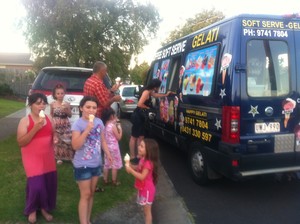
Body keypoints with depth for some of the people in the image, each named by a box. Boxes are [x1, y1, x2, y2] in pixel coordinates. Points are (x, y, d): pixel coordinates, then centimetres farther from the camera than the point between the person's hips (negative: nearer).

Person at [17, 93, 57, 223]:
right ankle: (32, 210, 22)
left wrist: (55, 138, -6)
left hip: (48, 157, 5)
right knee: (36, 185, -7)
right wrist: (35, 128, -25)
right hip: (32, 158, -5)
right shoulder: (25, 121, -11)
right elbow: (20, 142, -16)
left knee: (50, 183, 8)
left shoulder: (49, 119, 4)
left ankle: (44, 207, 32)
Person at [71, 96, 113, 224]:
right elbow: (75, 146, -24)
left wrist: (108, 153, -1)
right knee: (85, 195, 1)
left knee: (91, 193, 17)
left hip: (96, 164, 6)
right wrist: (87, 130, -31)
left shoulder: (99, 122, 1)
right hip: (82, 165, -5)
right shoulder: (77, 124, -15)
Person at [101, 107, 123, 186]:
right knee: (115, 165, 6)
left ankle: (105, 180, 25)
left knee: (106, 164, 16)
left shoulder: (105, 125, 1)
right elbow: (119, 137, -13)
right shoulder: (113, 126, -20)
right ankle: (114, 181, 14)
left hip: (107, 147, 7)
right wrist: (120, 128, -2)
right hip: (113, 147, -7)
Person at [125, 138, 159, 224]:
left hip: (147, 190, -9)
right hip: (142, 188, 9)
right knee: (145, 210, 23)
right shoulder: (143, 159, 1)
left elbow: (142, 177, -31)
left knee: (147, 211, 5)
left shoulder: (148, 163, -28)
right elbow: (139, 169, 14)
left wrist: (131, 170, -30)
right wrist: (130, 166, -4)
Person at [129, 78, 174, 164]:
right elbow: (139, 104, -28)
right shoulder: (146, 92, -20)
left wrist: (166, 94, 30)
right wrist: (147, 107, -12)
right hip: (137, 116, -10)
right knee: (134, 137, -2)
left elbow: (156, 95, 33)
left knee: (141, 136, 14)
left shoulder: (150, 92, 10)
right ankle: (132, 157, 6)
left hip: (141, 117, 10)